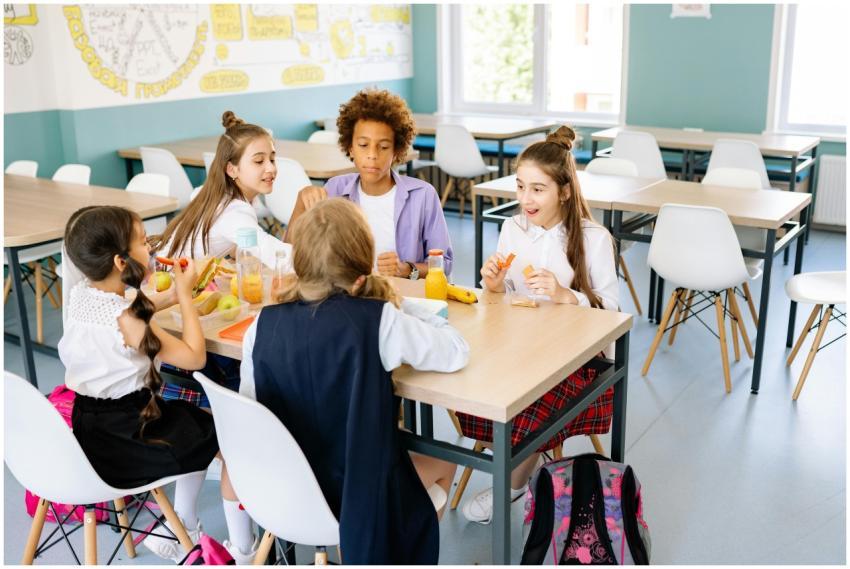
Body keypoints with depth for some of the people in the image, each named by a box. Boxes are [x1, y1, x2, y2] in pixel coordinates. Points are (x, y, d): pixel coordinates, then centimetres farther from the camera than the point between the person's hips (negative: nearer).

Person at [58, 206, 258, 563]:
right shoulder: (125, 321, -26)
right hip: (119, 442, -9)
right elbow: (195, 357, -19)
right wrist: (184, 294, -12)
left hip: (86, 426, 9)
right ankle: (242, 550, 16)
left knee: (194, 421, 26)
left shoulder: (80, 294, -2)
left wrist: (174, 293, 6)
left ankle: (183, 531, 34)